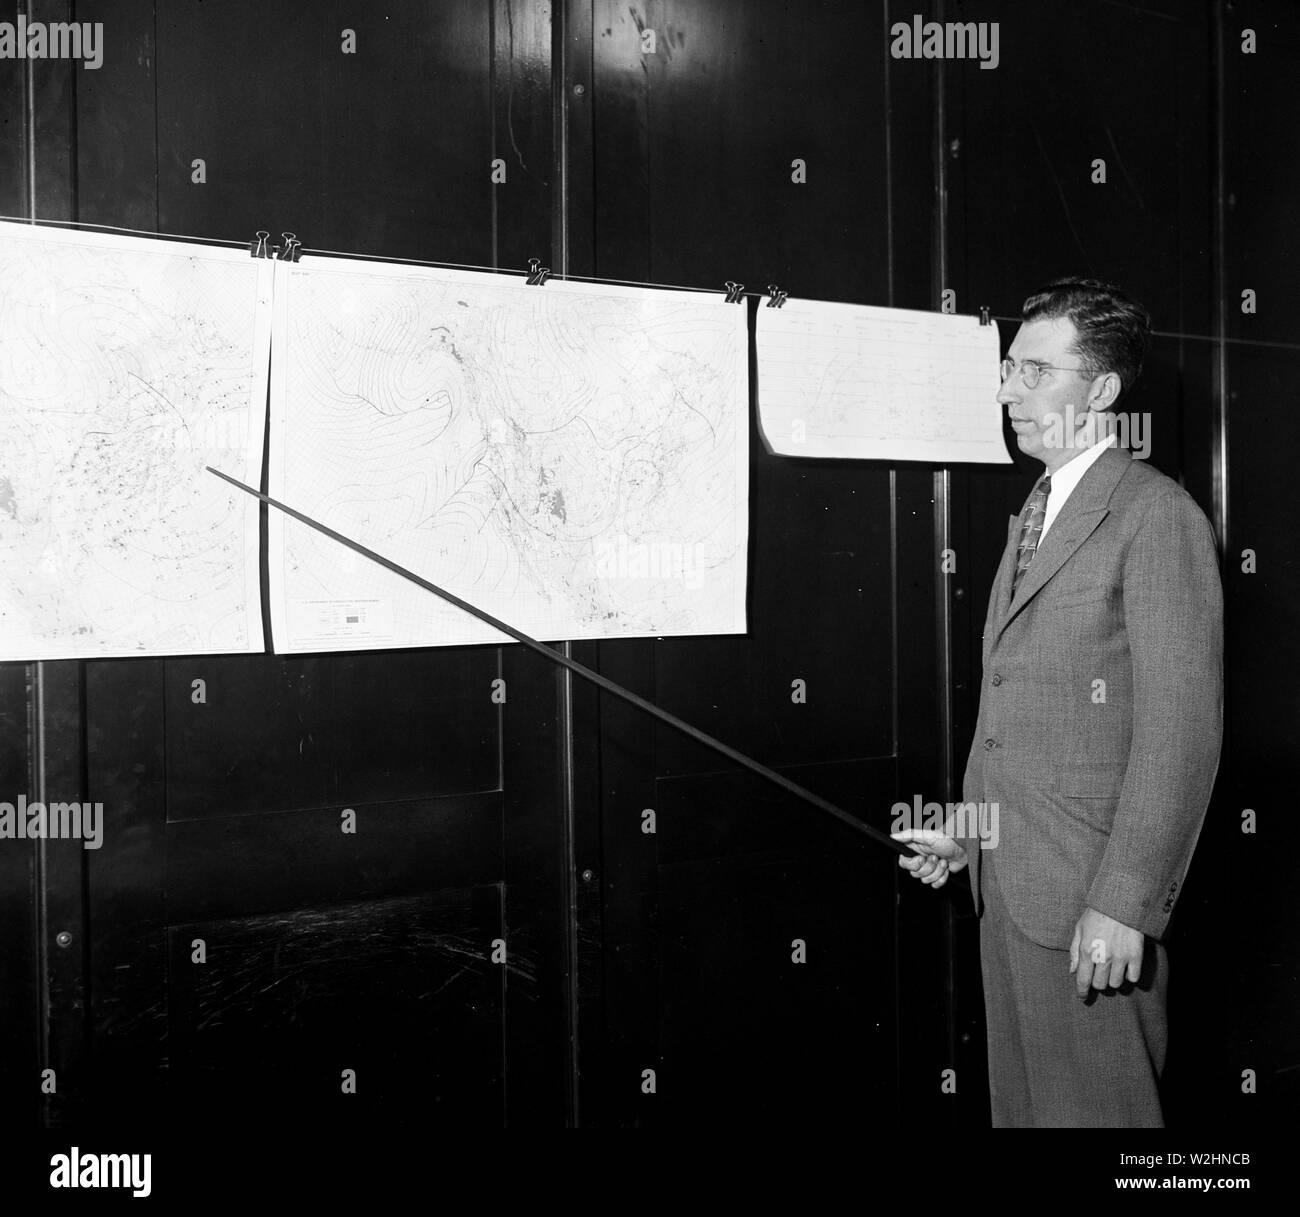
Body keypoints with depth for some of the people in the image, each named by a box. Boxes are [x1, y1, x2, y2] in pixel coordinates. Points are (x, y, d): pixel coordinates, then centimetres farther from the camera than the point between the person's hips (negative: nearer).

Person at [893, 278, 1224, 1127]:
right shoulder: (1033, 514, 16)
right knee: (1020, 1104, 17)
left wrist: (1122, 904, -20)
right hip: (1008, 881, 8)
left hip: (1091, 897, -8)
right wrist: (967, 831, 15)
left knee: (1096, 1109, 3)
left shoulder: (1157, 516, -12)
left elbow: (1182, 730, -17)